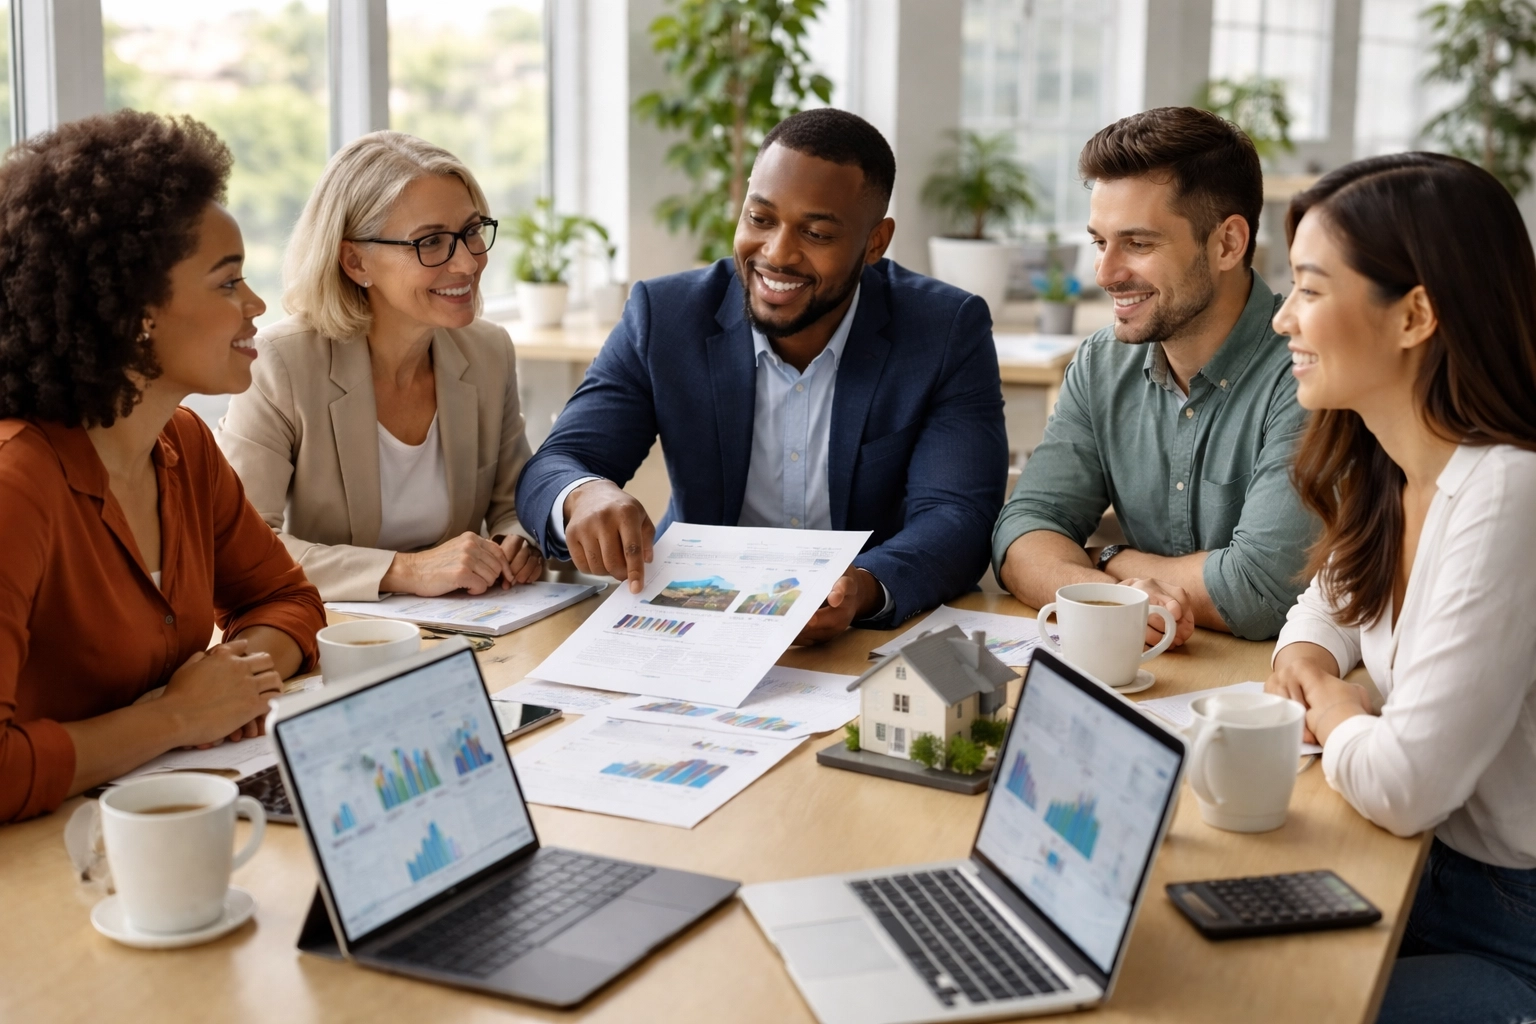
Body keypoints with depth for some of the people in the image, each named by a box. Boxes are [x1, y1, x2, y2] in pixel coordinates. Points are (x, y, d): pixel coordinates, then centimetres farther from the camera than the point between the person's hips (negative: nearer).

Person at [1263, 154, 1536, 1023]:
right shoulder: (1384, 476, 1)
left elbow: (1401, 786, -26)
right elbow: (1333, 601, 22)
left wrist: (1329, 704, -6)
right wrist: (1307, 660, -1)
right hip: (1438, 883, 7)